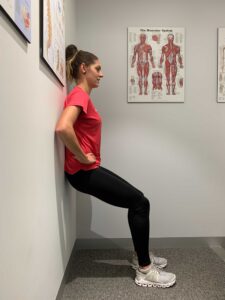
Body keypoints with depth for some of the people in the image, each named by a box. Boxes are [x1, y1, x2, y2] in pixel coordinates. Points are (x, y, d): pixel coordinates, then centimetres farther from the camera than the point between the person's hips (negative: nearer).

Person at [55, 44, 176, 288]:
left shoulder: (83, 96, 16)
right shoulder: (79, 94, -15)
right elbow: (62, 128, -34)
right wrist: (82, 157, -21)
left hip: (90, 169, 10)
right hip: (83, 172, -10)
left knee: (137, 200, 13)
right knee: (139, 202, -7)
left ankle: (141, 255, 27)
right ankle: (144, 270, 5)